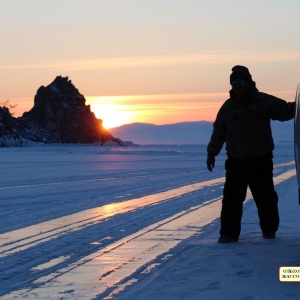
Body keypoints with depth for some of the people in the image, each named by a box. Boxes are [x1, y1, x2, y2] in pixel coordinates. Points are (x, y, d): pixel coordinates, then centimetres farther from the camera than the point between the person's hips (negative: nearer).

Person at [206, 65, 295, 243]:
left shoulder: (264, 101, -4)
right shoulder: (228, 106, 8)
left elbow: (282, 110, -17)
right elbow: (218, 132, 14)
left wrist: (290, 109, -41)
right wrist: (212, 153, 14)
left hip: (261, 161, -2)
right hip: (236, 161, 2)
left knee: (265, 197, 7)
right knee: (231, 198, -4)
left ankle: (269, 229, 24)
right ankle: (229, 232, 1)